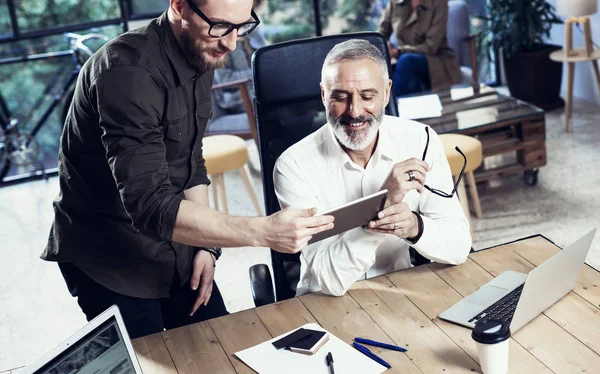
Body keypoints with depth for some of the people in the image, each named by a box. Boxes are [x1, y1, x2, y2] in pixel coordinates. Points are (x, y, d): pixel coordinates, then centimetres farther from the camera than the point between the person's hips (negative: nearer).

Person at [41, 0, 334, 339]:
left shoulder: (201, 57, -1)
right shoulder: (128, 72, -28)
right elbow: (151, 207, -35)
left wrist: (205, 245, -1)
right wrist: (262, 232, -43)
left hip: (175, 249, 7)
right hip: (110, 260, -7)